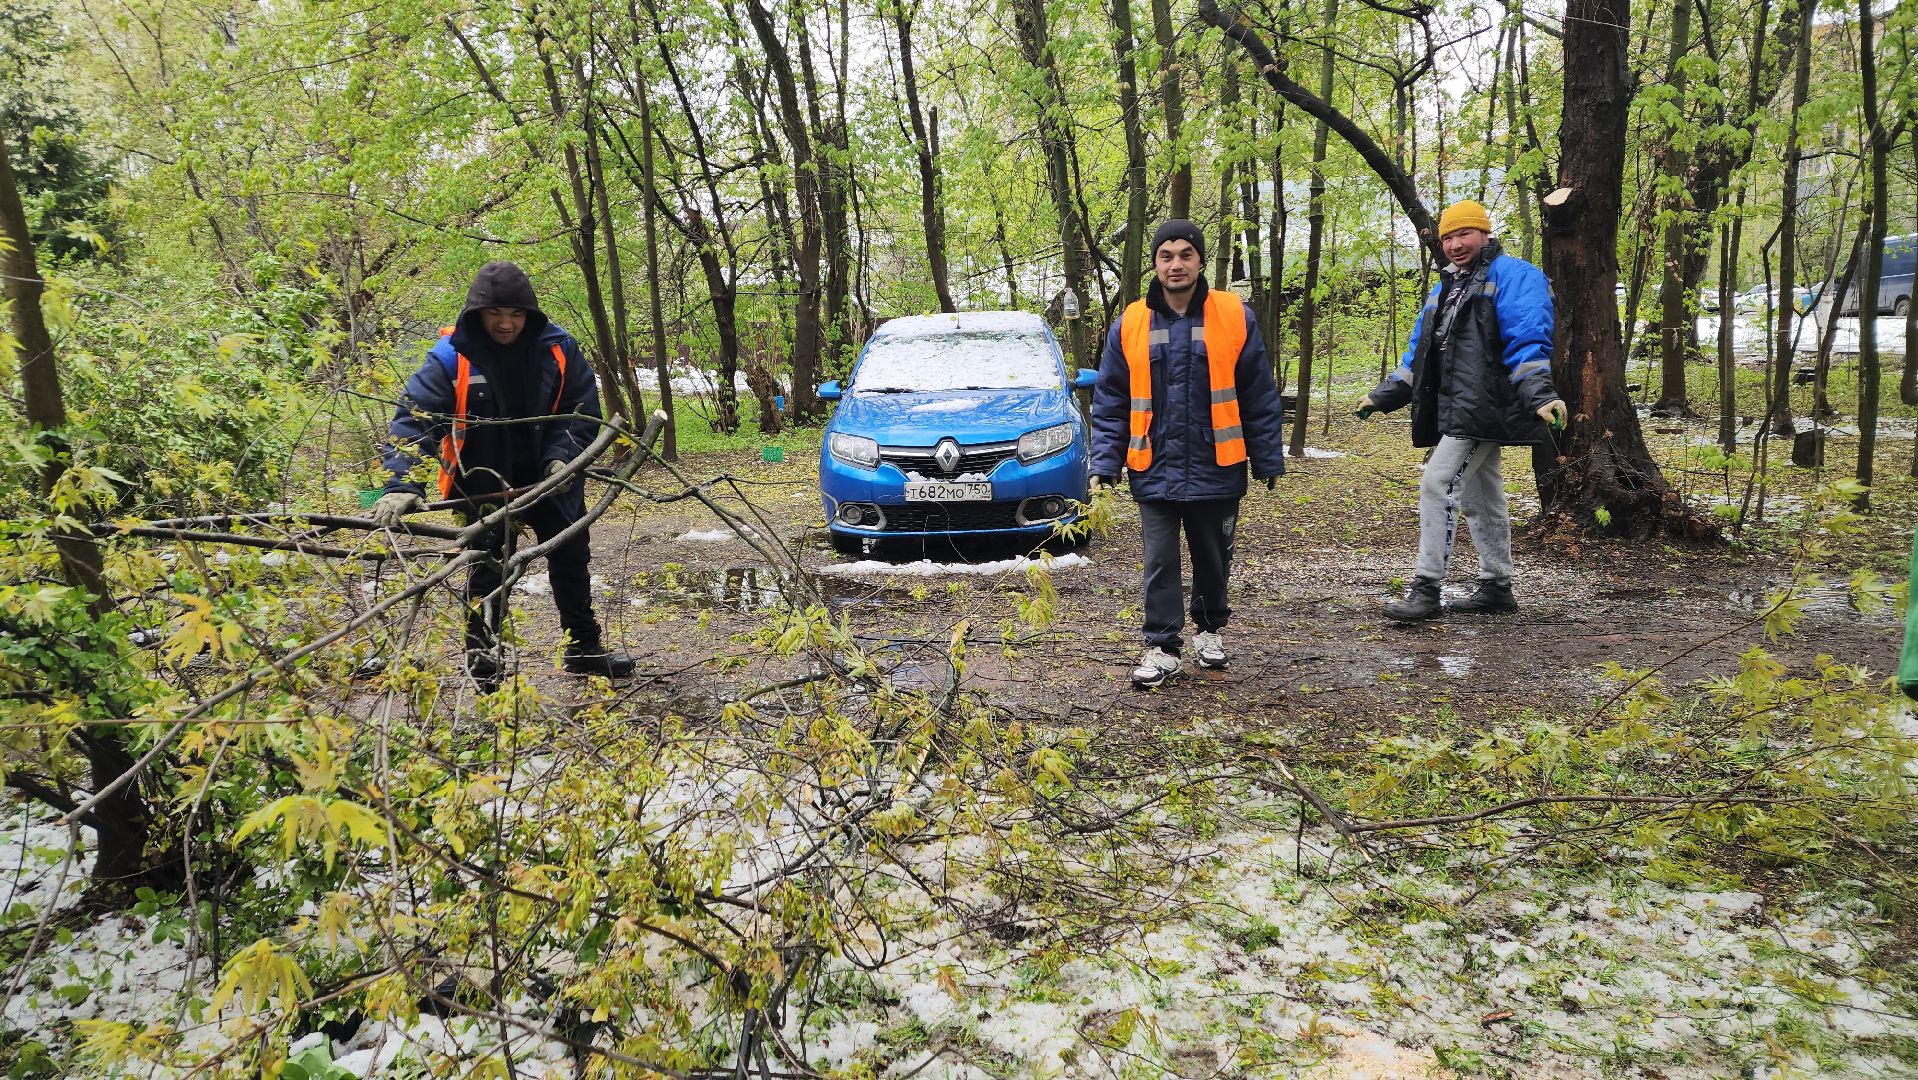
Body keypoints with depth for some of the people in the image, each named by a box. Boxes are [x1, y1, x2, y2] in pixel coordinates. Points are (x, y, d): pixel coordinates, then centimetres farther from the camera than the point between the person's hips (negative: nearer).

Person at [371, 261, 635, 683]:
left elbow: (583, 408, -3)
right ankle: (481, 658, 13)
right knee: (488, 566, -1)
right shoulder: (452, 356, -17)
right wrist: (402, 484, -38)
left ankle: (584, 648, 30)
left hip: (550, 477, 3)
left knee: (572, 559, 14)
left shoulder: (557, 348, -10)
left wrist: (562, 456, -21)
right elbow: (415, 418, -24)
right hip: (485, 484, -3)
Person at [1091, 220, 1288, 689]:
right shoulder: (1129, 326, 0)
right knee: (1160, 564, 3)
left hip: (1217, 471, 0)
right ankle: (1161, 647, 13)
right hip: (1156, 472, 0)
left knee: (1212, 560, 15)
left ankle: (1210, 630, 36)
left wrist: (1268, 460, -1)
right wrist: (1104, 463, -4)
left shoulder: (1236, 318, -3)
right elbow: (1109, 404, 3)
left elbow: (1260, 399, 0)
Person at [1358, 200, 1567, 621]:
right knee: (1480, 497, 15)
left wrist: (1540, 394, -30)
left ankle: (1427, 588, -12)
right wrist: (1383, 396, 21)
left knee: (1437, 485, -15)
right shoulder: (1445, 287, 21)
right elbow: (1419, 351, 25)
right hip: (1454, 412, 9)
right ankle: (1496, 586, 25)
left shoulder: (1511, 276, -6)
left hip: (1480, 408, -9)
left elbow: (1527, 341, -17)